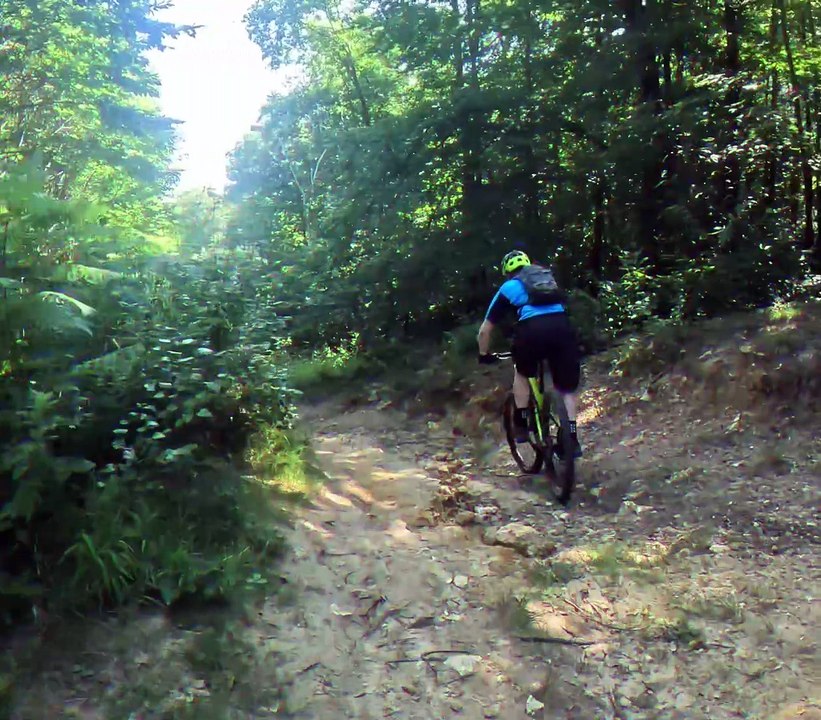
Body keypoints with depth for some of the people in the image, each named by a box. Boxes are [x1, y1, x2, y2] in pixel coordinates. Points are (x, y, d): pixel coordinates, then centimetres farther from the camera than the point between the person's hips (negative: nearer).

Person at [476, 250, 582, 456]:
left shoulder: (508, 287, 25)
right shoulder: (549, 278, 35)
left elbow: (485, 330, 27)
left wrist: (484, 354, 43)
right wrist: (554, 344, 57)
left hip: (533, 329, -2)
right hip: (563, 327, 2)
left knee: (522, 373, 27)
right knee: (568, 387, 17)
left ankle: (521, 425, 24)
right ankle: (572, 438, 9)